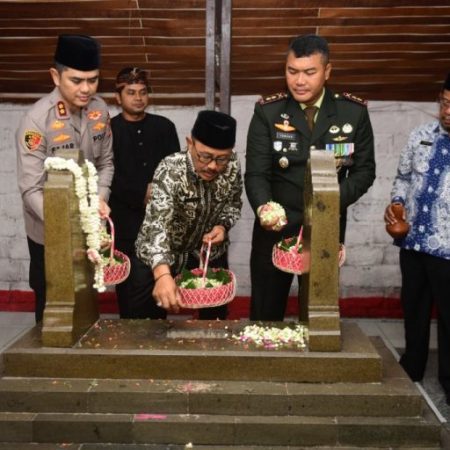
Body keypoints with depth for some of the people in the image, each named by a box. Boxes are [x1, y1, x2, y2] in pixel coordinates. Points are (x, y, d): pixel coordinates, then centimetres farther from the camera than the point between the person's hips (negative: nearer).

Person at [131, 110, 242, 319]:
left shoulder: (232, 166, -17)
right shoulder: (170, 170, -31)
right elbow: (157, 222, -45)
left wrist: (223, 226, -19)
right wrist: (163, 274, -60)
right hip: (158, 258, -3)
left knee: (216, 318, 14)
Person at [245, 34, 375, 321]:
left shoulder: (354, 112, -3)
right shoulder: (268, 112, -6)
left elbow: (364, 170, 0)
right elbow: (256, 173, -10)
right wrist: (263, 207, -31)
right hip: (276, 228, 0)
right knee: (265, 316, 10)